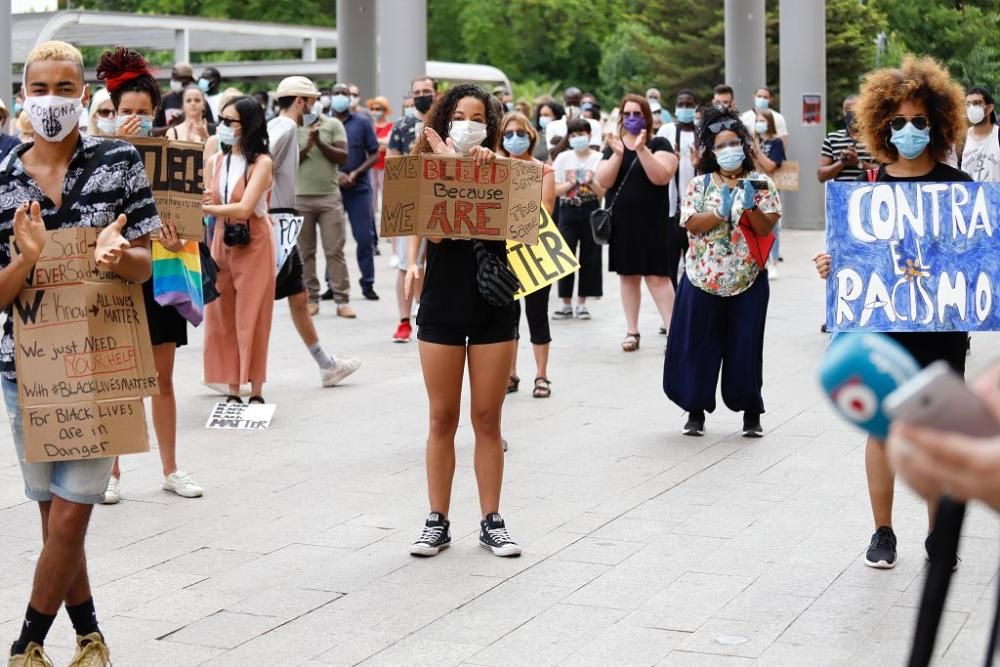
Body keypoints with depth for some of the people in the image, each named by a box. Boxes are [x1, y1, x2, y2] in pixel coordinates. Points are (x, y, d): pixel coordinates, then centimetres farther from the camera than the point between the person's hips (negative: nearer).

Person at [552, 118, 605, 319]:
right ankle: (566, 304, 7)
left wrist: (591, 182, -19)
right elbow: (554, 190, 2)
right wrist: (571, 183, -13)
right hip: (568, 212, 1)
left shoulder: (599, 159, -1)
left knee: (589, 257, 3)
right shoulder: (563, 158, 3)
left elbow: (604, 192, -2)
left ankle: (581, 303, 13)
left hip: (591, 212, -1)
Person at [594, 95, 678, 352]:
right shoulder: (612, 147, 9)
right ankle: (632, 332, 16)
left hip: (651, 223, -4)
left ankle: (672, 331, -9)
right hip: (621, 223, 4)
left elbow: (661, 177, -17)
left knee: (657, 276, -9)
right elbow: (603, 182, -4)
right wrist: (618, 154, -17)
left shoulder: (659, 144, -1)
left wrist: (641, 149, -24)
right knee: (627, 276, 9)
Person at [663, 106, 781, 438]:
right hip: (703, 278, 1)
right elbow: (691, 223, -8)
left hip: (747, 280, -1)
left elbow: (766, 228, -5)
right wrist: (720, 213, -21)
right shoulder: (700, 184, 3)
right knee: (699, 347, 5)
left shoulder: (761, 183, 2)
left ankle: (751, 412, 15)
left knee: (745, 348, 2)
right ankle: (696, 410, 18)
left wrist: (750, 207, -21)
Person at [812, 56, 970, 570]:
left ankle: (938, 534, 21)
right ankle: (882, 532, 19)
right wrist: (831, 265, -13)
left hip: (942, 328, 0)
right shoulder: (870, 185, 1)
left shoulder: (957, 185, -1)